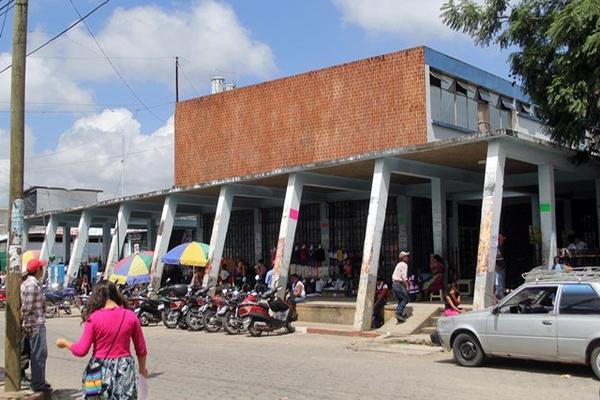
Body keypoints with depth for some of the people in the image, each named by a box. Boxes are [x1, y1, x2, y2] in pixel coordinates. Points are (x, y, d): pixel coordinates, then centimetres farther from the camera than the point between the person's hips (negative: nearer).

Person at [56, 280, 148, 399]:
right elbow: (141, 350, 2)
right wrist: (142, 368, 19)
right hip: (124, 369, 2)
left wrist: (65, 343, 11)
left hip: (100, 370, -1)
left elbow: (81, 351, -8)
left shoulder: (93, 317, -10)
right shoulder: (130, 316, -4)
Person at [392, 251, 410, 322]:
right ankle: (398, 313, -16)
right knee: (405, 299, -6)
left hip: (394, 284, 9)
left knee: (400, 300, 16)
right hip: (399, 284, -9)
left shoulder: (398, 264, 20)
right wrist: (407, 286, -11)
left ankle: (401, 315, 16)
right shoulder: (404, 265, -8)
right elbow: (404, 277, -16)